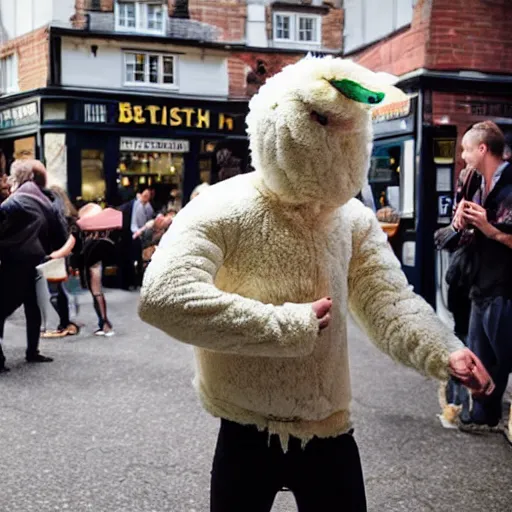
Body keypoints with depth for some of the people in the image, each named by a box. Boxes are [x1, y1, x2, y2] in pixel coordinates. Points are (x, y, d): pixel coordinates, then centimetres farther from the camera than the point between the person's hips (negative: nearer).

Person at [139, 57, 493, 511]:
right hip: (249, 436, -3)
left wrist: (445, 352, -32)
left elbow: (389, 300, -10)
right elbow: (162, 297, -30)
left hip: (331, 433, 4)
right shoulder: (221, 210, -17)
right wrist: (289, 325, -26)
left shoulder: (354, 219, -1)